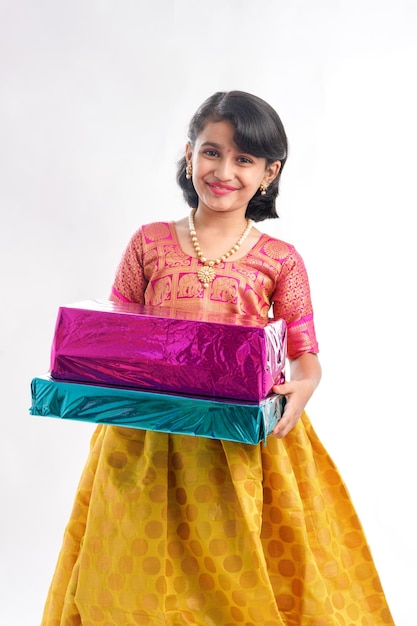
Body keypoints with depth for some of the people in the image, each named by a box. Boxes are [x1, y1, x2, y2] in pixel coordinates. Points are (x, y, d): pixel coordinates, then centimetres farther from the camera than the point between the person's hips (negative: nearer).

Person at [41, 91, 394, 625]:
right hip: (148, 440, 1)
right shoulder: (150, 243, 4)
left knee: (239, 583, 6)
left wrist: (301, 388, -21)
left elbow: (305, 354, 0)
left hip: (245, 442, -1)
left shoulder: (280, 260, 1)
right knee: (145, 581, 11)